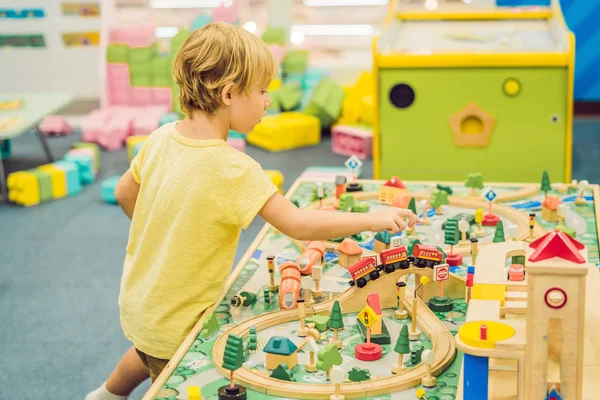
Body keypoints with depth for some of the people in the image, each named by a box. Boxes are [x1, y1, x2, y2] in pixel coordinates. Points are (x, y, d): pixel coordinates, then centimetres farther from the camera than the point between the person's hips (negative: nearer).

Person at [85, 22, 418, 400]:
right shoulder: (231, 169, -30)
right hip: (175, 326, -9)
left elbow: (125, 193, 6)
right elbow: (298, 224, -32)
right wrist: (371, 219, -22)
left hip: (137, 302, 9)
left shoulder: (162, 137, -7)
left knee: (149, 355, 36)